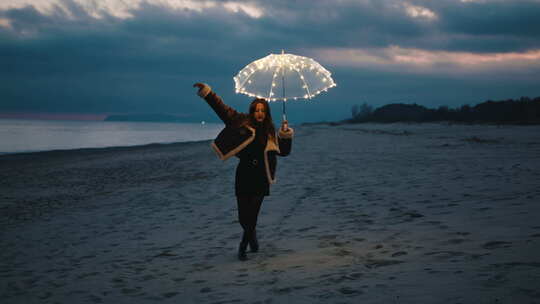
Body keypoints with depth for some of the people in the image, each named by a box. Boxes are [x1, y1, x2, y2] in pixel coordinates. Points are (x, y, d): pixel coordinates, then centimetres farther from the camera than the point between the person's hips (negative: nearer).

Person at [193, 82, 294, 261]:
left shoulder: (270, 132, 7)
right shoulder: (242, 123, 1)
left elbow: (284, 152, 11)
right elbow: (222, 109, 1)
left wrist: (286, 135, -4)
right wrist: (207, 92, -3)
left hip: (260, 179, 0)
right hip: (243, 177, 0)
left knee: (252, 215, -5)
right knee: (243, 217, 1)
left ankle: (243, 246, 17)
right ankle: (252, 236, 33)